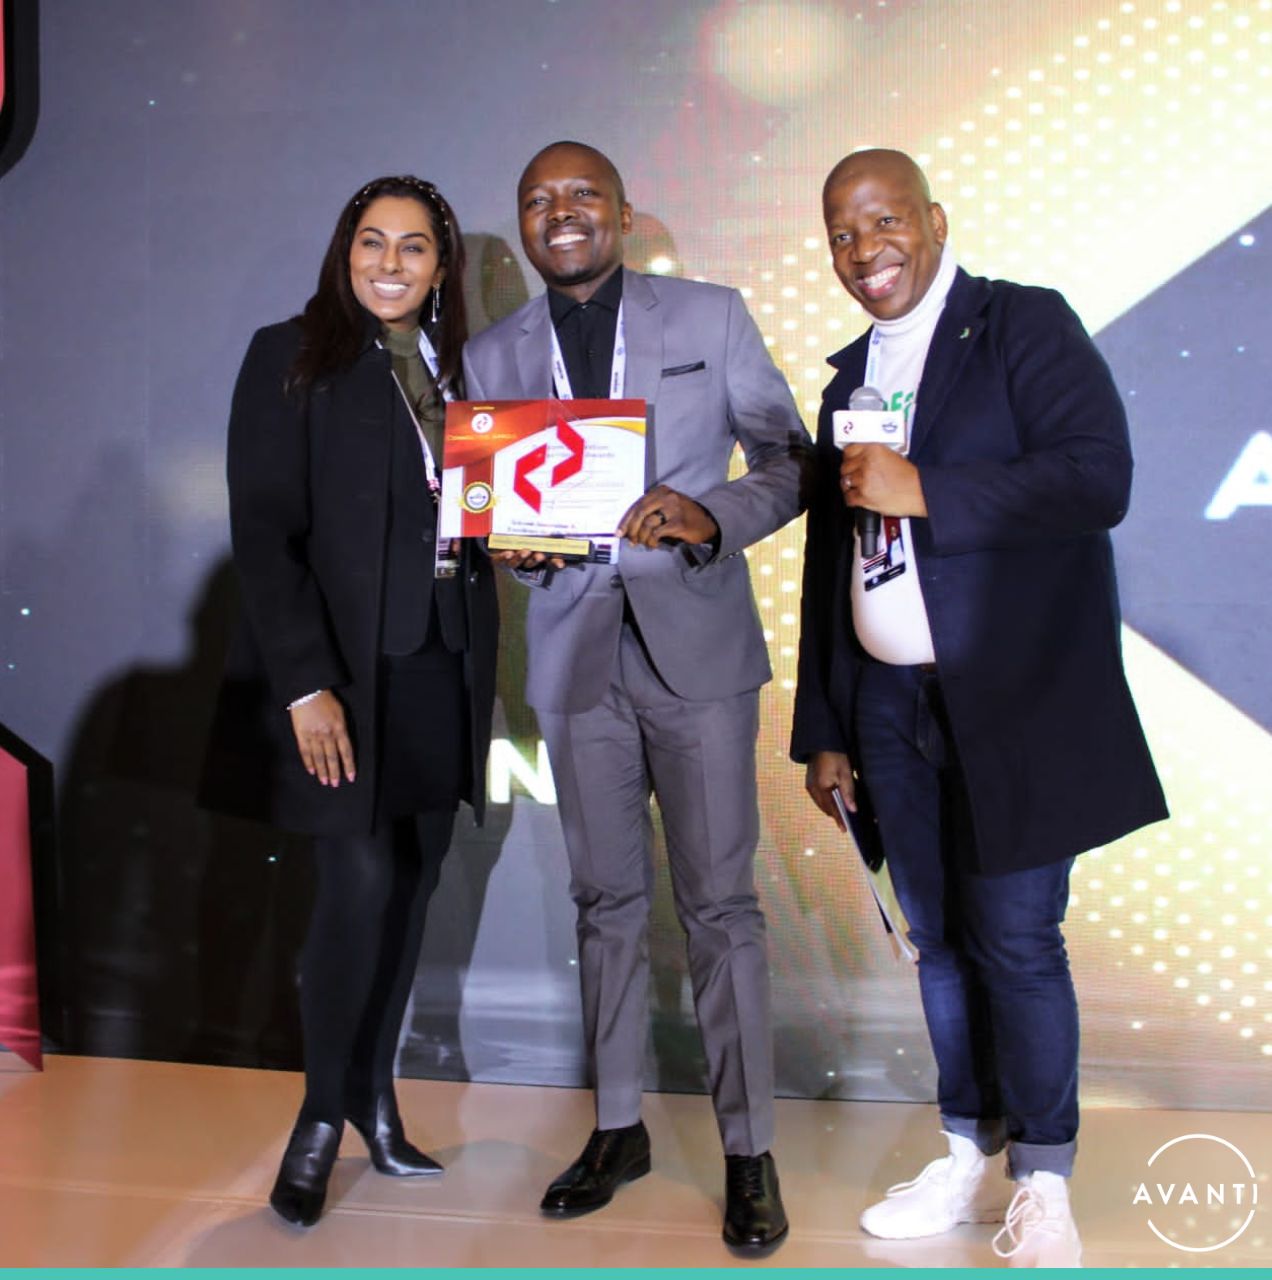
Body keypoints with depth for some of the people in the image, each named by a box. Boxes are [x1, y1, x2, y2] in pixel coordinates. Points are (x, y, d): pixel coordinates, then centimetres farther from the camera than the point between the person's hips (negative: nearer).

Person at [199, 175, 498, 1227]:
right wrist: (305, 683, -17)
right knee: (361, 885, -8)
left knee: (413, 888, 8)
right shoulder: (293, 358, -1)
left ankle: (376, 1096, 22)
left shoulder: (457, 368, 13)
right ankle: (323, 1116, 11)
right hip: (345, 673, -5)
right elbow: (264, 531, -9)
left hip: (442, 670, 5)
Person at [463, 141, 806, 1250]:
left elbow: (790, 457, 2)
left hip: (697, 646, -2)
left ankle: (749, 1149, 12)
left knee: (720, 900, -1)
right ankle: (619, 1128, 26)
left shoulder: (710, 317, 3)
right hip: (576, 654, 3)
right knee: (607, 898, 11)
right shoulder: (492, 358, 10)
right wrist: (514, 540, -10)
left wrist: (713, 513, -18)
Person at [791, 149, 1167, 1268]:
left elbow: (1098, 479, -16)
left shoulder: (1026, 325, -2)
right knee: (938, 938, 11)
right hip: (891, 706, 6)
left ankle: (1044, 1186, 14)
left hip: (1014, 704, -6)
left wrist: (923, 491, -20)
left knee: (1015, 942, -2)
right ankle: (970, 1160, 26)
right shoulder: (848, 377, 16)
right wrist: (825, 733, 15)